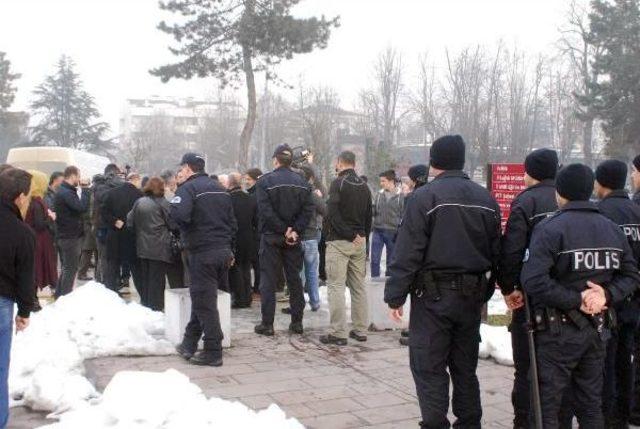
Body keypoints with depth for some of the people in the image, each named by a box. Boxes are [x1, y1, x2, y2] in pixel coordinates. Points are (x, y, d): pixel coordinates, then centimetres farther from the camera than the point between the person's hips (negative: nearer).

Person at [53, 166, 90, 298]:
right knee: (71, 269, -3)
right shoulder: (66, 193, -19)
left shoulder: (62, 190, 13)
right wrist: (83, 192, -13)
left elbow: (76, 208, 13)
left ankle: (59, 295, 27)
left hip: (64, 235, 10)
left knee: (66, 267, 19)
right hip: (70, 236, -10)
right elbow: (82, 207, -27)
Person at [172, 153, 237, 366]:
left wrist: (171, 208, -4)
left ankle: (213, 352, 1)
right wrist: (229, 250, 21)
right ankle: (189, 344, 25)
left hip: (202, 253, -8)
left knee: (205, 302, -1)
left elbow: (179, 215, -27)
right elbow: (232, 222, 16)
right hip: (223, 251, 8)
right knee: (202, 297, 17)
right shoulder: (220, 189, 15)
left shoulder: (188, 188, -9)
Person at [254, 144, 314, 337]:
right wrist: (295, 231, -9)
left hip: (271, 237, -3)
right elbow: (308, 210, -4)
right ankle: (297, 322, 14)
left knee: (268, 281, 2)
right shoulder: (302, 182, 5)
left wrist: (283, 230, -11)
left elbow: (265, 211, -16)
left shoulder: (265, 181, -7)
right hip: (294, 238, 4)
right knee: (294, 279, 10)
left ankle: (267, 324, 3)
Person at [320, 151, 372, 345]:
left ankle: (338, 332, -5)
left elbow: (332, 213, -18)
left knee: (336, 286, -4)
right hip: (359, 243, 7)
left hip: (339, 242, -7)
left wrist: (350, 235, -13)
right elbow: (369, 216, 15)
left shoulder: (338, 183, -9)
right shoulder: (364, 186, 11)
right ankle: (360, 330, 17)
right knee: (359, 286, 12)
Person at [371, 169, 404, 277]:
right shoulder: (379, 194, 5)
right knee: (374, 259, 3)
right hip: (378, 231, 3)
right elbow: (374, 212, 12)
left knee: (391, 260, 10)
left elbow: (403, 215, -4)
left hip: (392, 233, -3)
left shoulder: (400, 196, -5)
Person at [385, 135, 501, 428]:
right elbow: (495, 253, 12)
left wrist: (395, 296, -9)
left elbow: (407, 253, -14)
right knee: (465, 368, 16)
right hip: (472, 296, 6)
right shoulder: (486, 199, 8)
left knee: (429, 369, 1)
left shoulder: (425, 197, -11)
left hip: (433, 296, -6)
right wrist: (484, 293, 20)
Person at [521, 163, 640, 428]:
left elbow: (533, 280, -26)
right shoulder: (612, 229, 5)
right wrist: (608, 295, -6)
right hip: (597, 329, 6)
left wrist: (576, 300, -17)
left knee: (548, 407, 4)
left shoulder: (549, 229, -15)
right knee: (591, 405, 18)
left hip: (558, 330, -6)